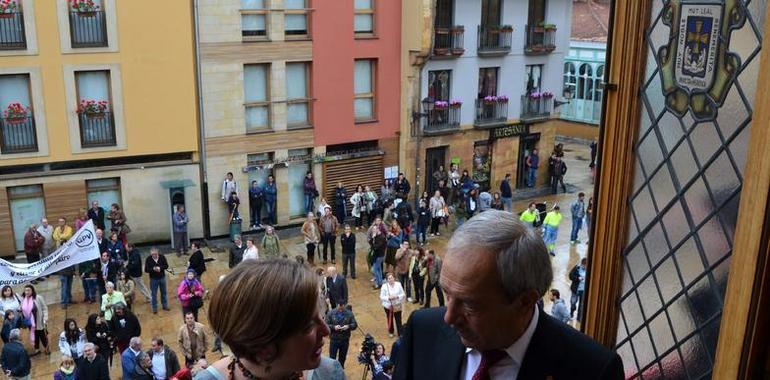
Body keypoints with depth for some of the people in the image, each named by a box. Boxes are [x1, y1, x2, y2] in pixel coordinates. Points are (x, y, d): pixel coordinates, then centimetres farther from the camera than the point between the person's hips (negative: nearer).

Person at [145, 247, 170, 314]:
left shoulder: (162, 257, -10)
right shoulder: (148, 259, -13)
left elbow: (166, 266, -7)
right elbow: (146, 270, -13)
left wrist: (160, 268, -25)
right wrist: (153, 269, -29)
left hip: (162, 278, 2)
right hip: (153, 279, -2)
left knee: (163, 292, 15)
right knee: (154, 294, 6)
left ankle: (165, 305, 30)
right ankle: (154, 308, 18)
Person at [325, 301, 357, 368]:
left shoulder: (349, 313, -1)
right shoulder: (330, 313, -6)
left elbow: (355, 325, 0)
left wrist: (348, 326, -20)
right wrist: (333, 327, -23)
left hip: (345, 340, 2)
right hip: (334, 340, -2)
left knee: (342, 358, 13)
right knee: (332, 358, 0)